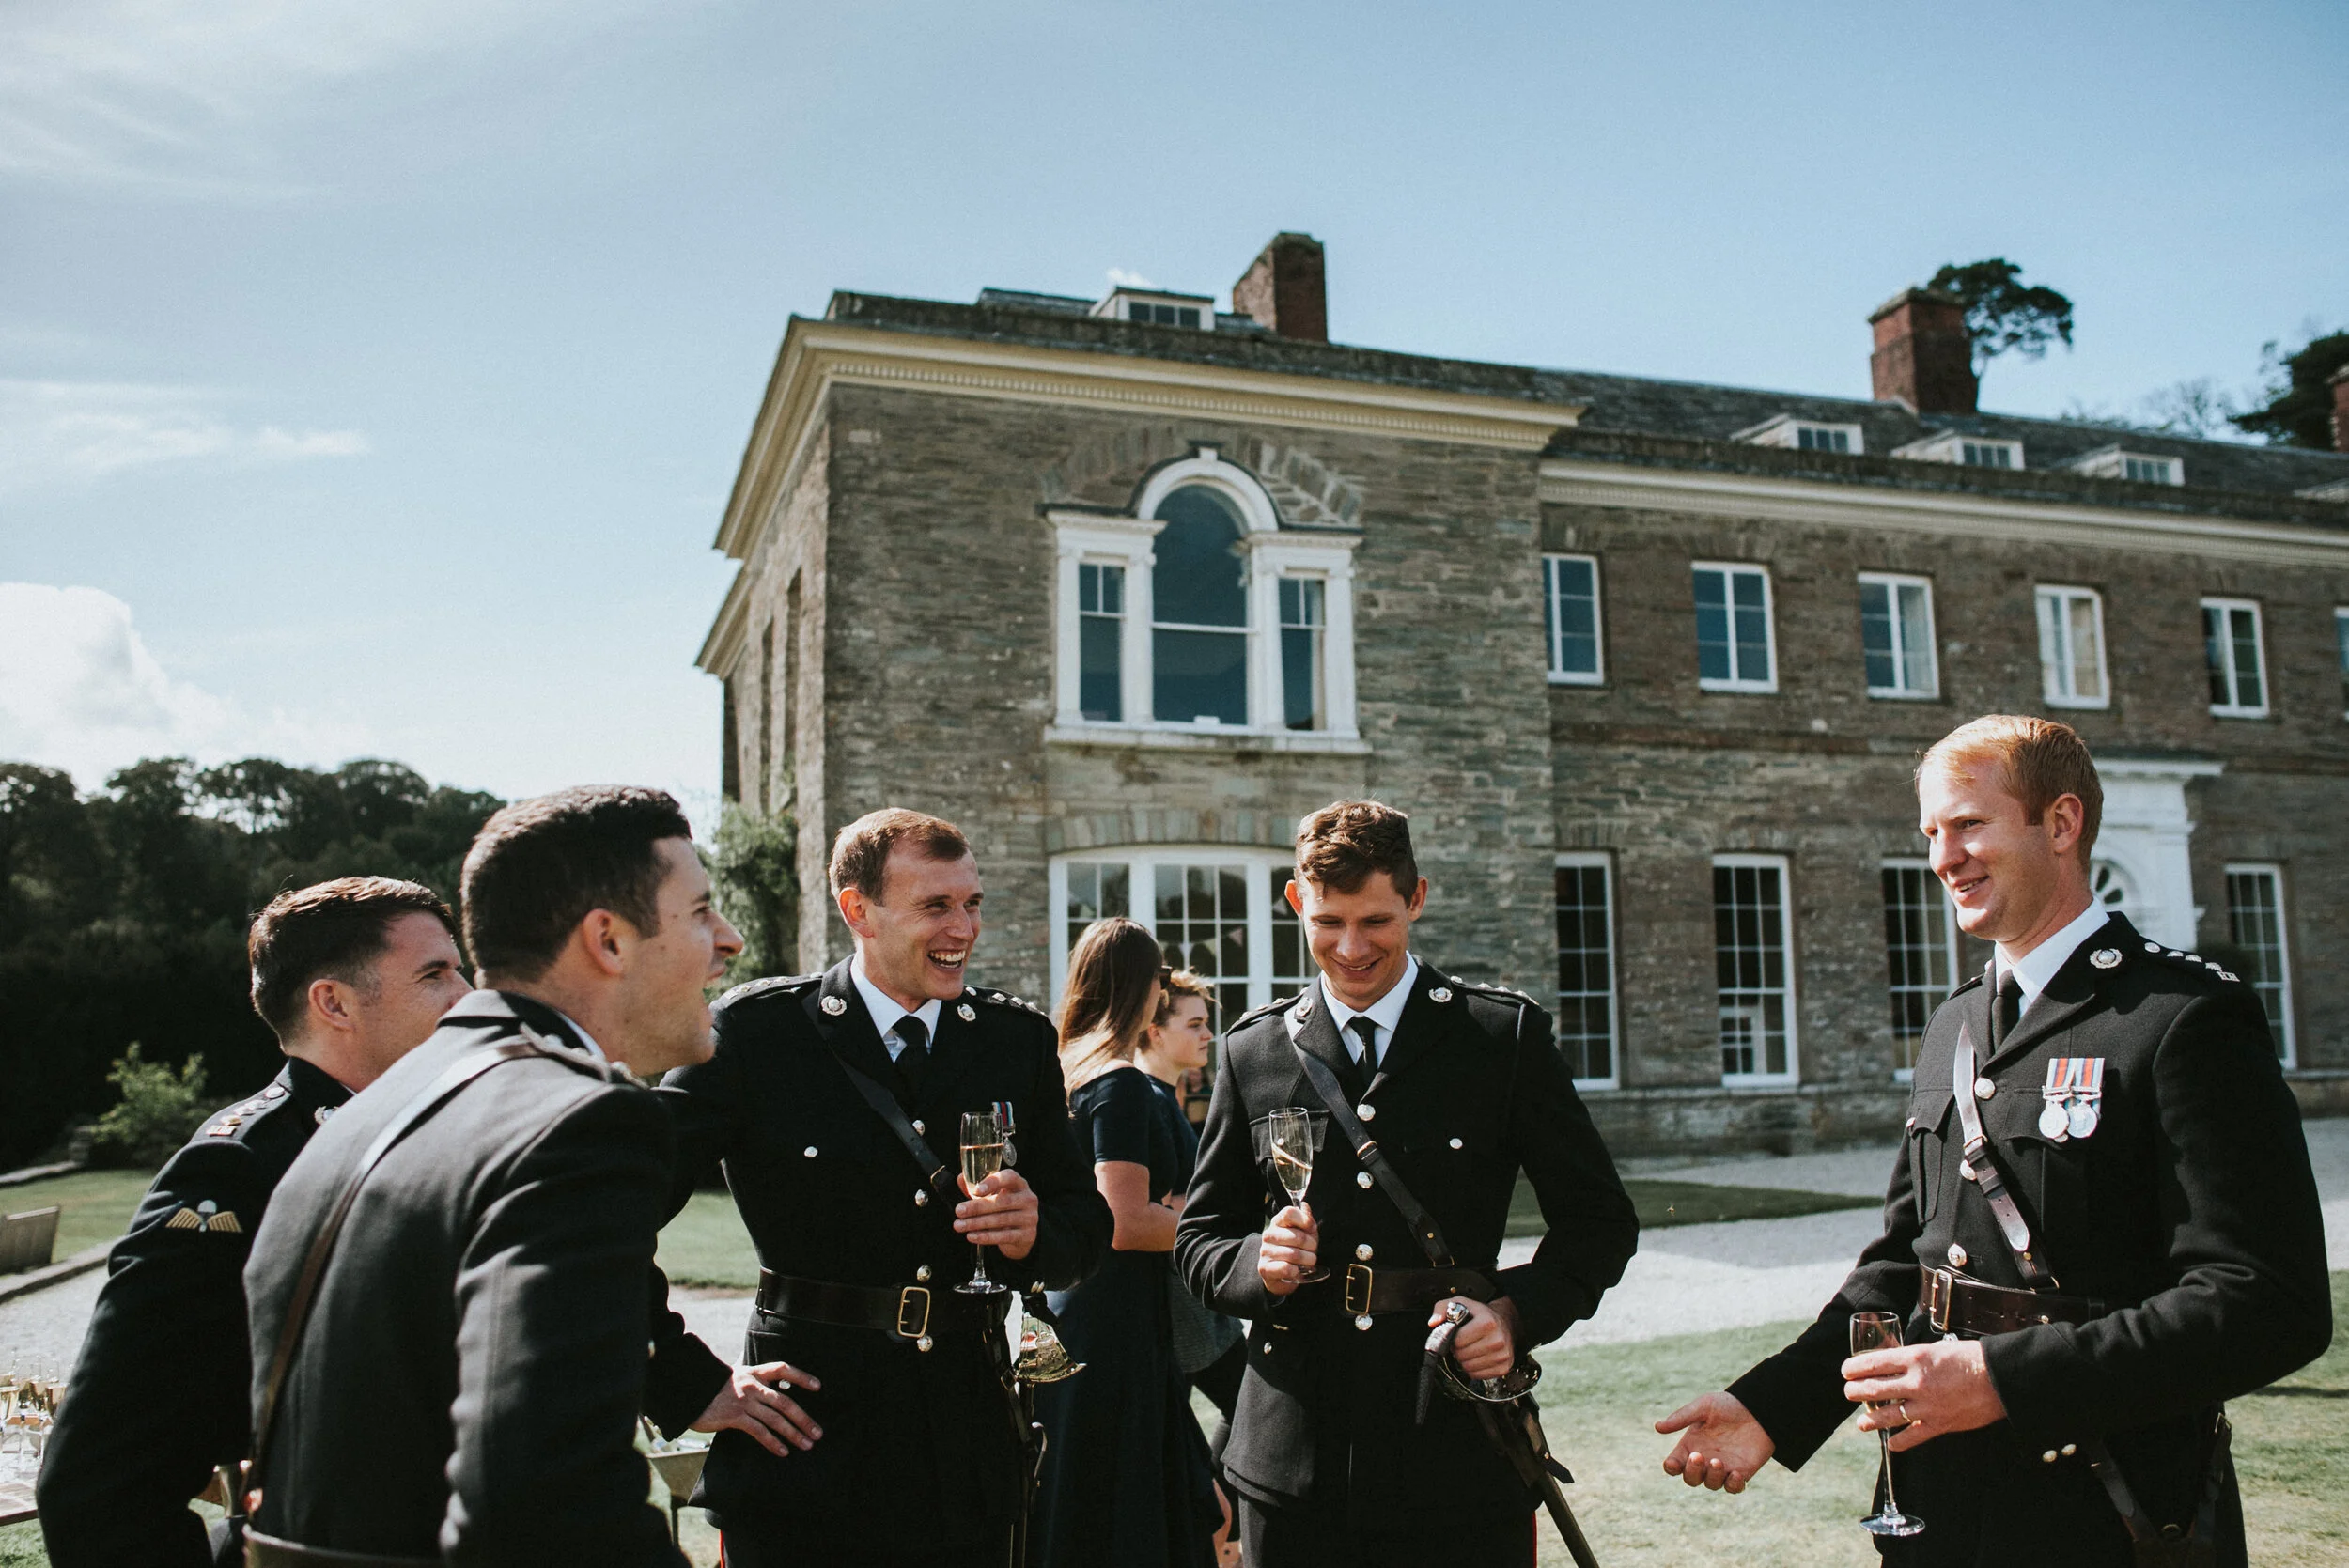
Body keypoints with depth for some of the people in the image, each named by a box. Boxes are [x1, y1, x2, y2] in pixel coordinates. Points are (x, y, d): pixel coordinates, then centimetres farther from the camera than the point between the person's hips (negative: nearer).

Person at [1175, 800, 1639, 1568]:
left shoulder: (1508, 1034, 0)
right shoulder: (1253, 1052, 6)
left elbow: (1599, 1219, 4)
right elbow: (1198, 1238, 11)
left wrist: (1517, 1315, -12)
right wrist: (1258, 1263, -10)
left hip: (1460, 1458, -1)